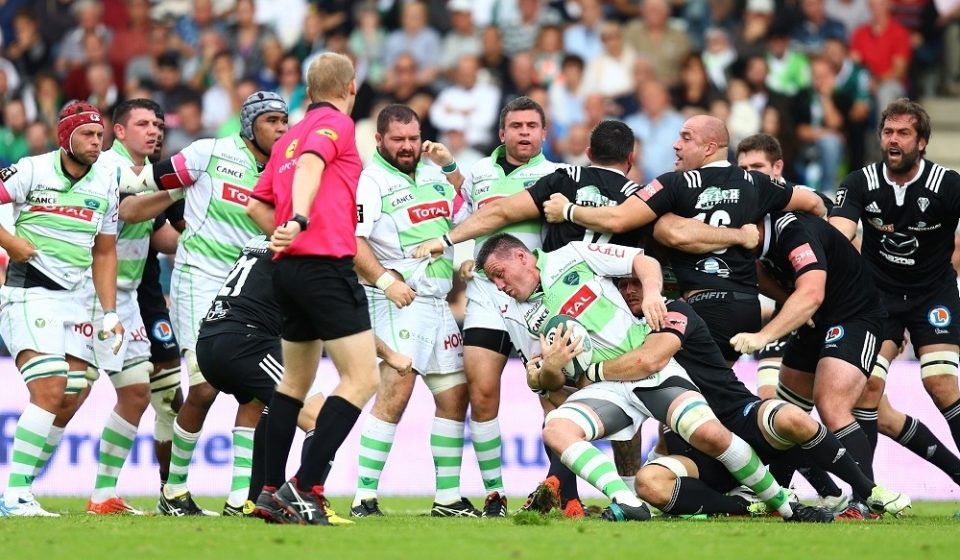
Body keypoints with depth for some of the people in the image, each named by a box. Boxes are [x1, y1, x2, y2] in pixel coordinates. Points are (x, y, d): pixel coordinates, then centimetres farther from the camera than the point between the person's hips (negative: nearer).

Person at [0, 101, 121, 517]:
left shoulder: (106, 184, 9)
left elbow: (104, 253, 15)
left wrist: (110, 313, 10)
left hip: (73, 300, 7)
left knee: (69, 403, 3)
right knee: (50, 392, -20)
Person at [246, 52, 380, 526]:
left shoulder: (291, 137, 19)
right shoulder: (336, 123, -4)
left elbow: (257, 205, 18)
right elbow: (310, 166, -23)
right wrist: (299, 222, -36)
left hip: (290, 269, 9)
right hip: (328, 268, -9)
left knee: (295, 381, 19)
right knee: (362, 378, -9)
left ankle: (272, 492, 18)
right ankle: (305, 489, -17)